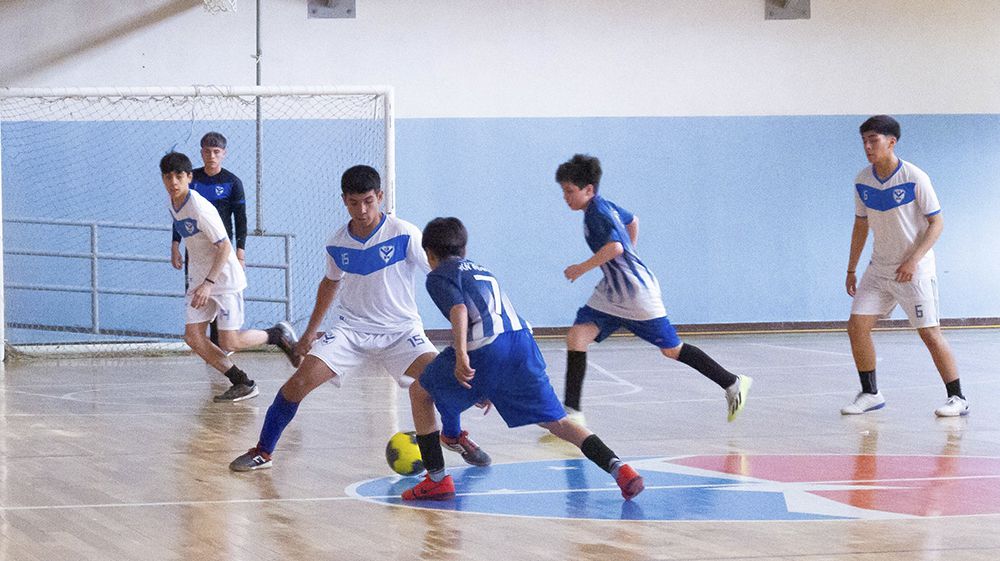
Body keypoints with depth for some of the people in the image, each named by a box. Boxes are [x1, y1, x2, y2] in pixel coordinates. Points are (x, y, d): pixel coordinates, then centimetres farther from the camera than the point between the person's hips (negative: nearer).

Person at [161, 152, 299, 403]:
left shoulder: (200, 208, -23)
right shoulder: (174, 203, 3)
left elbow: (224, 247, -22)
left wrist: (208, 284, -28)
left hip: (225, 278, -8)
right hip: (200, 279, 8)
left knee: (229, 342, -10)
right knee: (193, 336, -3)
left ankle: (279, 334, 16)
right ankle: (242, 383, 4)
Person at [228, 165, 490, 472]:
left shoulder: (404, 234, -14)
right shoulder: (337, 244, 0)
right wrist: (311, 331, 23)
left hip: (400, 329, -3)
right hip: (351, 329, 3)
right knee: (301, 380, -15)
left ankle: (454, 436, 3)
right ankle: (262, 452, 0)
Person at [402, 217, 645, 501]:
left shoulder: (439, 276, 14)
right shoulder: (483, 271, 37)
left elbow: (458, 309, -8)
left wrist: (461, 355, -22)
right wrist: (489, 389, 53)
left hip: (485, 345, -6)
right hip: (522, 339, 6)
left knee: (421, 393, 17)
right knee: (555, 420, 6)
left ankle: (436, 479, 10)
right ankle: (617, 467, -15)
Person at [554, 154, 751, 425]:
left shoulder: (598, 212, -18)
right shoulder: (603, 206, 9)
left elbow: (614, 247, -33)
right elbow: (632, 220, 28)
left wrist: (581, 268, -23)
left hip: (636, 293, -9)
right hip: (611, 294, 9)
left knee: (671, 349, 2)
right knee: (576, 337, -7)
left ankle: (733, 384, 17)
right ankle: (572, 411, -10)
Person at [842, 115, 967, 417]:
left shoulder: (914, 178, -16)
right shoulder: (863, 181, 0)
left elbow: (936, 223, -12)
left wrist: (913, 260, -23)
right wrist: (851, 269, 12)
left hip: (915, 271, -5)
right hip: (879, 268, 5)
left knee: (930, 333, -8)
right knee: (857, 326, -4)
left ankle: (957, 398, 3)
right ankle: (870, 394, 9)